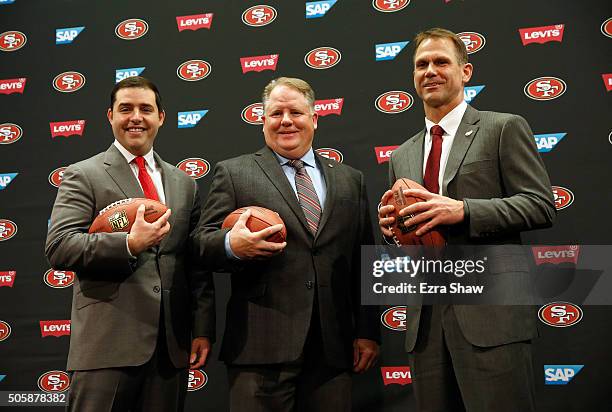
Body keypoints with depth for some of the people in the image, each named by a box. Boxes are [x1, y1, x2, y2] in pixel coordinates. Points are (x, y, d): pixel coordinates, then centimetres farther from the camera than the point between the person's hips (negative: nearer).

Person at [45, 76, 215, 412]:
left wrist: (203, 330, 6)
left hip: (172, 347, 4)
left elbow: (197, 262, 13)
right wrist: (129, 244, -22)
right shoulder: (83, 176, 3)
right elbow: (58, 248, -9)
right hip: (107, 344, -4)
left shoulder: (184, 184, 15)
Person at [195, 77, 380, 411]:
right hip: (261, 345, -2)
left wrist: (368, 332, 9)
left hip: (333, 347, 3)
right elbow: (202, 245, 2)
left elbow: (364, 261, 13)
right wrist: (231, 245, -20)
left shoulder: (349, 179, 15)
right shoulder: (233, 173, 7)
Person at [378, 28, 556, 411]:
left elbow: (541, 206, -5)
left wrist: (463, 210, -17)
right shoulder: (402, 156, 19)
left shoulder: (504, 128, 4)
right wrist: (391, 226, 1)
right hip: (426, 321, 5)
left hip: (491, 313, -5)